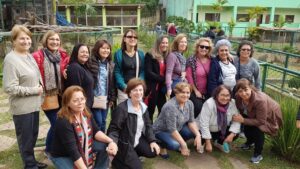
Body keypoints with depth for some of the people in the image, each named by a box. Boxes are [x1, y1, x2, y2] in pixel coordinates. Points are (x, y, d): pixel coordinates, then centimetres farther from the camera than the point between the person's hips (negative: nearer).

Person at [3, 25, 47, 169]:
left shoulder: (29, 56, 8)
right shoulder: (10, 59, -18)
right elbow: (9, 88, -21)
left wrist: (40, 88, 4)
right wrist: (33, 90, -15)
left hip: (33, 104, 8)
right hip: (22, 107, -8)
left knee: (33, 135, 21)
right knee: (26, 138, 9)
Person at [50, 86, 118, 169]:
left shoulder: (86, 113, -7)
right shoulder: (63, 122, -30)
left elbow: (95, 131, -10)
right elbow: (72, 151, -32)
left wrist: (110, 141, -27)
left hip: (82, 148, 6)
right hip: (63, 156, -6)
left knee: (105, 146, -12)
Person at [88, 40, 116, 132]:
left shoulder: (111, 65, 10)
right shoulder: (91, 63, -8)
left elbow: (113, 83, 11)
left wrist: (112, 98, 8)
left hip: (106, 99, 5)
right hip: (95, 98, -5)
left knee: (103, 122, 12)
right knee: (98, 122, -3)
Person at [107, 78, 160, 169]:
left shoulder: (143, 107, 1)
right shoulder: (121, 108, -23)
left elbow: (148, 125, 7)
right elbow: (113, 129, -22)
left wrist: (152, 141, -5)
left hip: (138, 140, 7)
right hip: (124, 144, -7)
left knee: (153, 152, -6)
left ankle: (133, 156, 17)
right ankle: (116, 159, 13)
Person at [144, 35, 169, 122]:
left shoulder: (167, 56, 12)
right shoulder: (150, 55, -6)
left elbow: (167, 72, 15)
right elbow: (148, 73, -14)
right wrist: (163, 79, -16)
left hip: (161, 88, 6)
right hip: (152, 88, -6)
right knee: (150, 112, 2)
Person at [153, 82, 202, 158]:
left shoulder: (189, 103, -10)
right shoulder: (170, 106, -32)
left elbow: (191, 121, -5)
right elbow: (172, 129, -31)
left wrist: (198, 135, -20)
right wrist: (184, 145, -29)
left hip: (178, 128, 7)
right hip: (162, 130, -7)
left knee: (196, 132, -14)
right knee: (174, 145, -32)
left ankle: (179, 144, 9)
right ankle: (163, 145, 1)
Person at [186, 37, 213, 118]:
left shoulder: (211, 60, 3)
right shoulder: (191, 60, -8)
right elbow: (189, 77, -8)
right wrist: (196, 91, -7)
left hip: (207, 93, 4)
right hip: (194, 92, -4)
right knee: (199, 110, -11)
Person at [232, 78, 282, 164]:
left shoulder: (260, 100, -42)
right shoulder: (238, 97, -24)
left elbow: (261, 121, -35)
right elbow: (241, 110, -5)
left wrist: (243, 120, -37)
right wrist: (238, 118, -22)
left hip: (270, 115, -6)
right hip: (254, 114, 6)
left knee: (258, 129, -25)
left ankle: (258, 154, -2)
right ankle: (249, 142, 26)